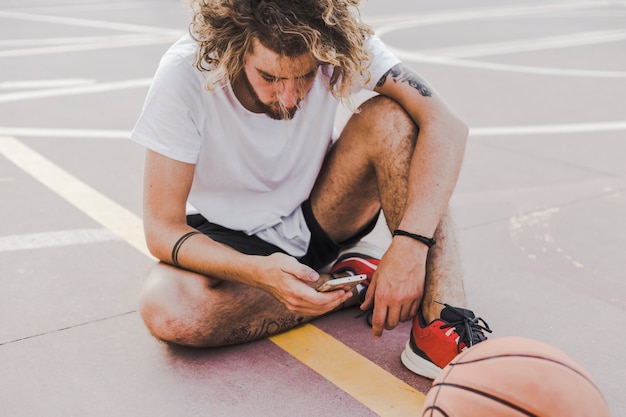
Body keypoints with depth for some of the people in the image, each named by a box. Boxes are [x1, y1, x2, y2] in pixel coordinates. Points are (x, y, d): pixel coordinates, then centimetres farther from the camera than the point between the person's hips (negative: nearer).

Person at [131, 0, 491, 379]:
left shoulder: (340, 44, -21)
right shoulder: (185, 75, -25)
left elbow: (445, 125, -27)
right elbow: (163, 229, -23)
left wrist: (410, 244, -41)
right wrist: (261, 272, -41)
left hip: (319, 218, 2)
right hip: (232, 243, -1)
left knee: (392, 117, -24)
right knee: (167, 312, -33)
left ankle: (442, 324, -29)